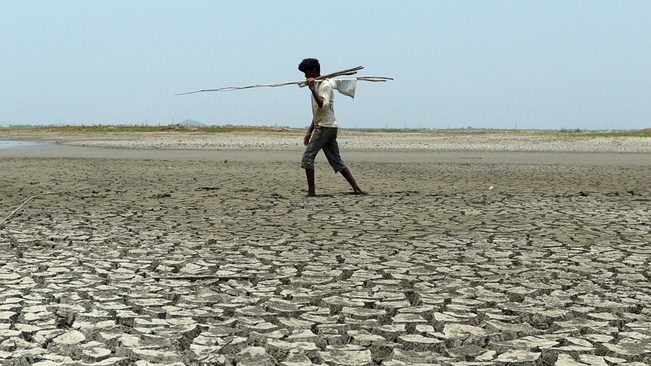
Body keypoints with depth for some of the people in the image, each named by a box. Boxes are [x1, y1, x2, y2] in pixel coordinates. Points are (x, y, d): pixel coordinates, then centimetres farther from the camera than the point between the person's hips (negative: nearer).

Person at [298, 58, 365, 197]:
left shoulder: (325, 85, -8)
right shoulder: (317, 85, 21)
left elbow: (323, 105, -25)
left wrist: (312, 89, -25)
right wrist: (310, 131, 22)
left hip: (325, 127, -10)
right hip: (329, 128, 10)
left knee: (307, 157, -10)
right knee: (337, 162, 8)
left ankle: (311, 191, -10)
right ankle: (357, 189, 6)